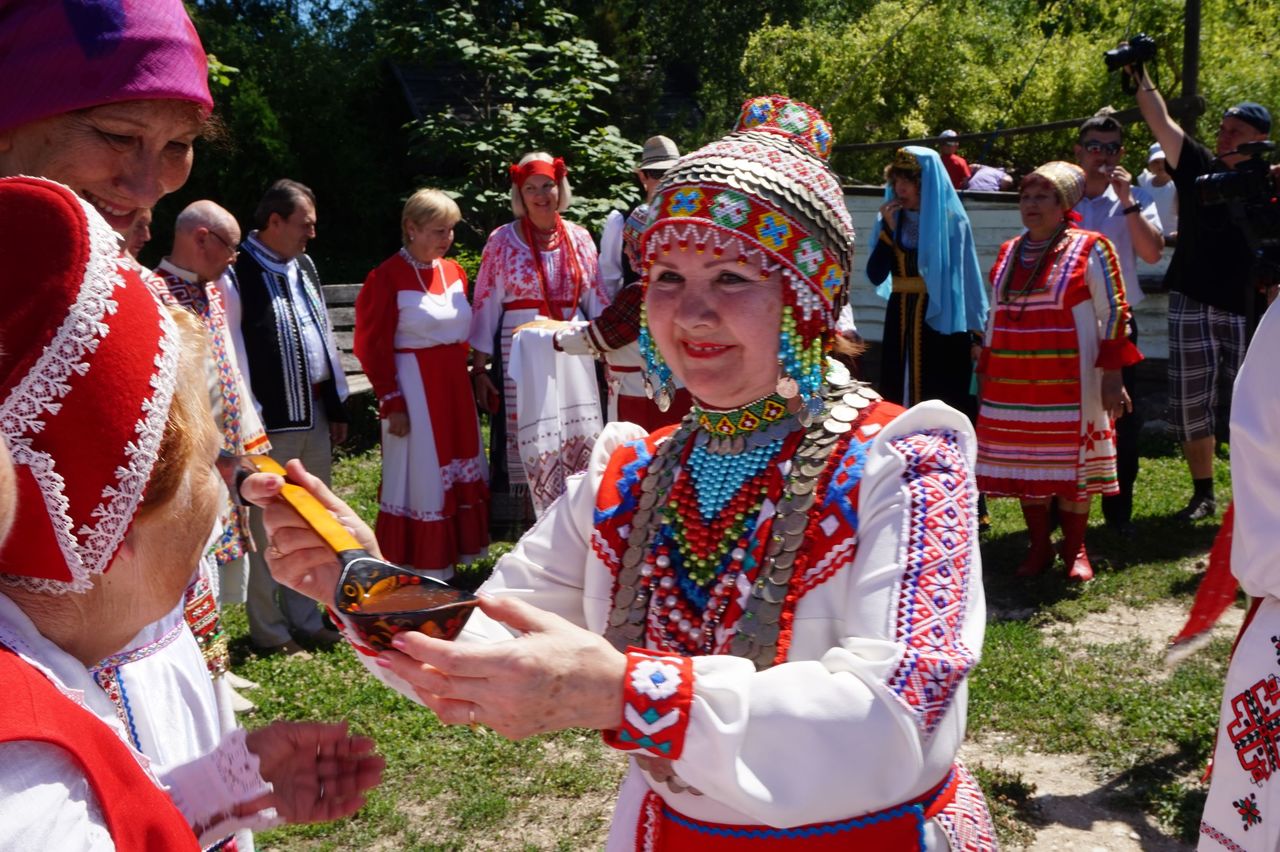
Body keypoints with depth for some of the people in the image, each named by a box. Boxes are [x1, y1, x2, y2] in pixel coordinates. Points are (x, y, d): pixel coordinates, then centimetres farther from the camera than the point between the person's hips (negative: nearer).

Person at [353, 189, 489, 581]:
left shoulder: (453, 271, 9)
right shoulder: (387, 277, -12)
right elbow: (372, 346, -12)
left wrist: (469, 377, 12)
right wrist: (391, 403, -14)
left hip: (454, 385, 7)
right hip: (413, 388, -7)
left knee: (458, 472, 13)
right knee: (420, 478, 1)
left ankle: (450, 559, 27)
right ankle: (425, 574, 13)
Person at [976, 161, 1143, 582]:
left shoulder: (1090, 249, -3)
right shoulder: (1009, 253, 12)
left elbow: (1113, 313, -4)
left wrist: (1112, 373, -10)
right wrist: (984, 373, 16)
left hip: (1069, 384, -4)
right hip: (1015, 382, 5)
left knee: (1071, 463, 1)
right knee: (1026, 464, 7)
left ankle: (1075, 550, 15)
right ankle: (1039, 547, 19)